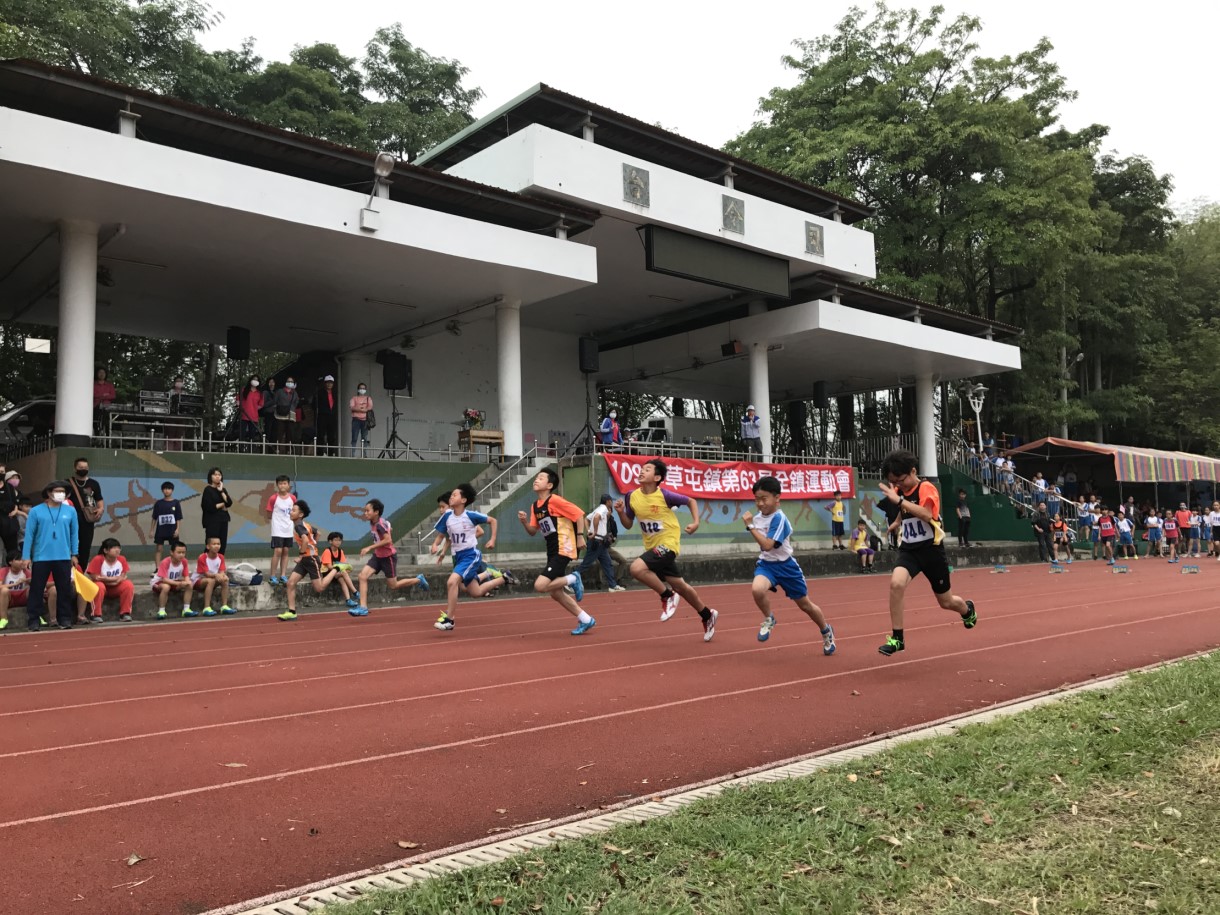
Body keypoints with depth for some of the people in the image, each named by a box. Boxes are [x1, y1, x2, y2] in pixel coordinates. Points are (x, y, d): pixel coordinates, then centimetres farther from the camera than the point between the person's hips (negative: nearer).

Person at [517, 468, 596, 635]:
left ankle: (573, 579, 3)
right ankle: (586, 620, 22)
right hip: (552, 551, 9)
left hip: (563, 549, -9)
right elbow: (533, 532, 13)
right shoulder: (535, 506, 11)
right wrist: (524, 521, -5)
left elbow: (579, 514, -12)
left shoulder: (555, 500, -13)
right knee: (555, 593, 10)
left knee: (540, 586, -19)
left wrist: (579, 537, -11)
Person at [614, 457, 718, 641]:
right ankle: (707, 615, 38)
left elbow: (691, 501, -1)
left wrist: (695, 522, -14)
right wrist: (621, 512, -11)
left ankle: (667, 596, -5)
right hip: (652, 547, 6)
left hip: (668, 544, -6)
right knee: (679, 586, 16)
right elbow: (628, 525, 7)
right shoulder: (632, 497, -3)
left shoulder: (665, 495, -16)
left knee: (637, 568, -27)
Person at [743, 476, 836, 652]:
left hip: (785, 565, -4)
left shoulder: (779, 518, -22)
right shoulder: (757, 517, -1)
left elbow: (767, 545, -32)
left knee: (805, 604, 11)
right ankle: (768, 619, -1)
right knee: (757, 589, -31)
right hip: (766, 564, 4)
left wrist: (750, 525, -30)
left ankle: (827, 632, 40)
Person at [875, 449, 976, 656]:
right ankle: (897, 638, -17)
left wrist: (899, 500, -42)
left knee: (946, 602, 12)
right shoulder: (899, 492, 3)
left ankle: (968, 610, 51)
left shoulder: (926, 488, -15)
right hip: (908, 549, 4)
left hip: (931, 549, -4)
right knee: (896, 583, -28)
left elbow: (926, 515, -37)